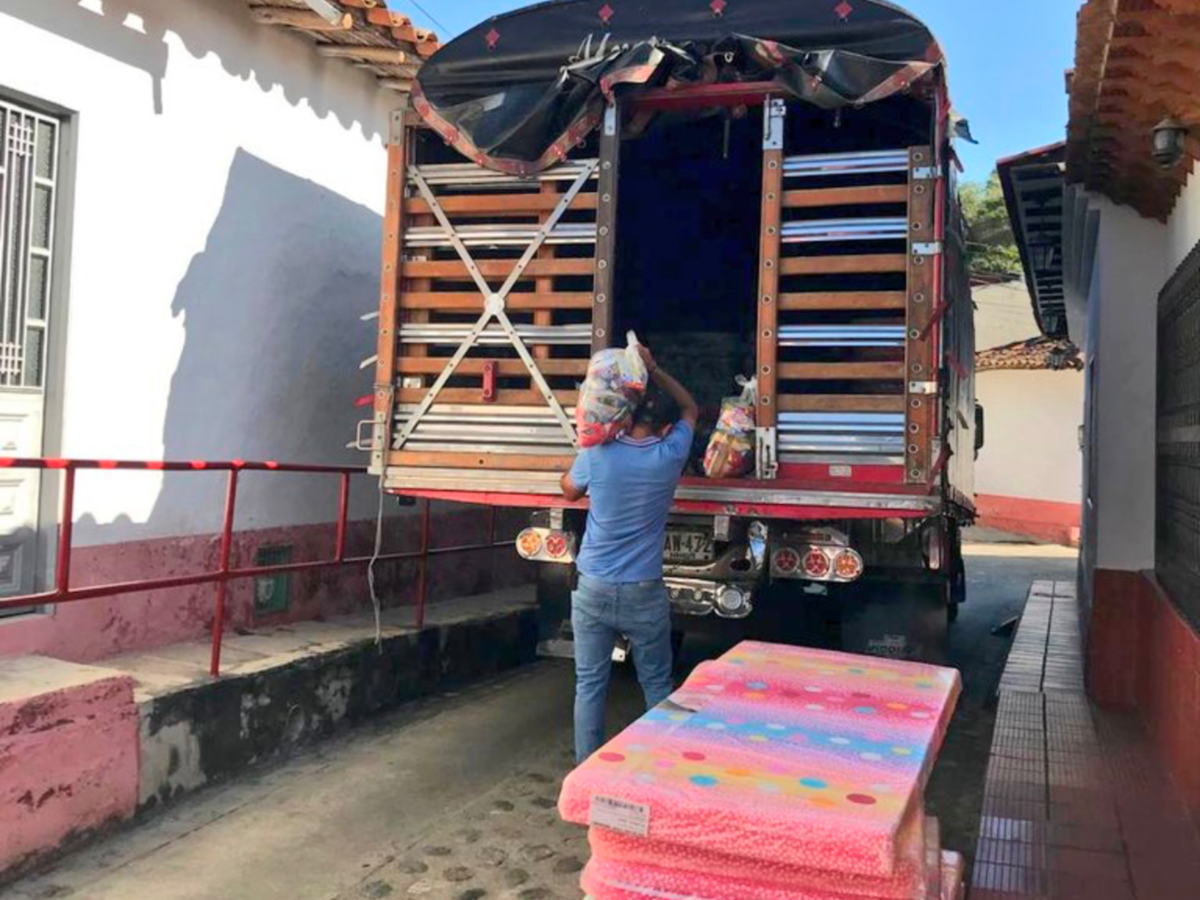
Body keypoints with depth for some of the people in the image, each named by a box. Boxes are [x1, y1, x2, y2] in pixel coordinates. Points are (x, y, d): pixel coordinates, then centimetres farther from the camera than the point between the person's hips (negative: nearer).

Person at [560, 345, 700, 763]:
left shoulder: (598, 453, -7)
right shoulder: (669, 456, -8)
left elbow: (569, 491, 15)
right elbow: (690, 409, 12)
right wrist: (654, 369, 11)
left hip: (593, 589, 1)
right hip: (643, 593, 0)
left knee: (589, 685, 8)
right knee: (657, 685, 14)